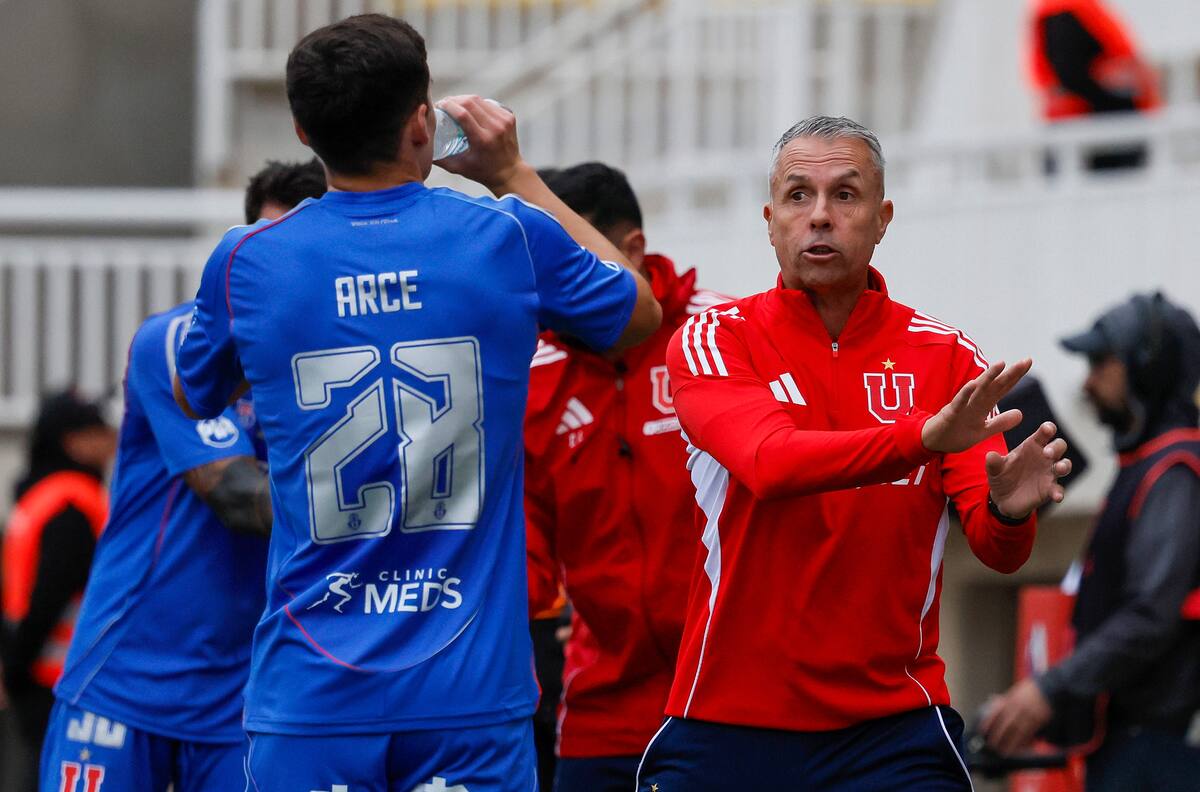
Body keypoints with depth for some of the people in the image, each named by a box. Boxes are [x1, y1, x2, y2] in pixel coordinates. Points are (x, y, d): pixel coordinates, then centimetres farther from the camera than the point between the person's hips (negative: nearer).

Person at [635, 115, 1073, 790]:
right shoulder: (715, 340, -1)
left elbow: (996, 550, -3)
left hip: (893, 729, 1)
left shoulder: (946, 356, 4)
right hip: (727, 723, -1)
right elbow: (768, 463, -22)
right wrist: (924, 436, -36)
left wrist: (1008, 511, -27)